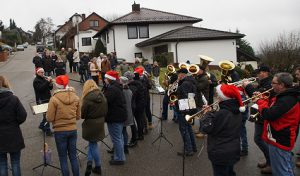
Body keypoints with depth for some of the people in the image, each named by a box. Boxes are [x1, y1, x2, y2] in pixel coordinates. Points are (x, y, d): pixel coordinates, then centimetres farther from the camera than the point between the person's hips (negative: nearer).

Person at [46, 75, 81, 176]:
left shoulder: (54, 99, -16)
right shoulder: (75, 97, -4)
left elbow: (49, 119, -13)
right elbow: (78, 116, 5)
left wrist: (57, 118, 7)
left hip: (60, 131, -4)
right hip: (73, 130, 4)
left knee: (63, 158, 9)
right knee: (73, 156, 16)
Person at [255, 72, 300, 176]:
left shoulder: (287, 100, -26)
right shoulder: (288, 97, 8)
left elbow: (268, 115, -29)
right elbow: (273, 109, 16)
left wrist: (260, 101, -14)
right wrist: (263, 99, 3)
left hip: (280, 141, -10)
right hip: (282, 139, 10)